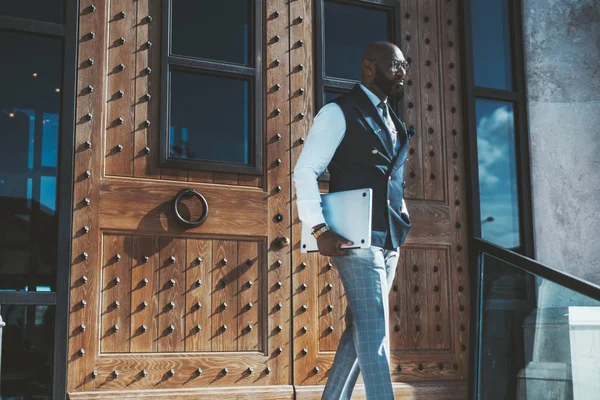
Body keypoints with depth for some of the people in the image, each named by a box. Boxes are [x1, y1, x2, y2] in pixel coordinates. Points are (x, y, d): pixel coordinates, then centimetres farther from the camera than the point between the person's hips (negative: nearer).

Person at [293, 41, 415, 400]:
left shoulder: (395, 124, 20)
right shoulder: (339, 112, -3)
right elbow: (306, 171, -9)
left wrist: (402, 212, 10)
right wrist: (320, 229, -18)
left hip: (389, 240, 8)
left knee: (360, 330, 10)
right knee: (374, 330, -11)